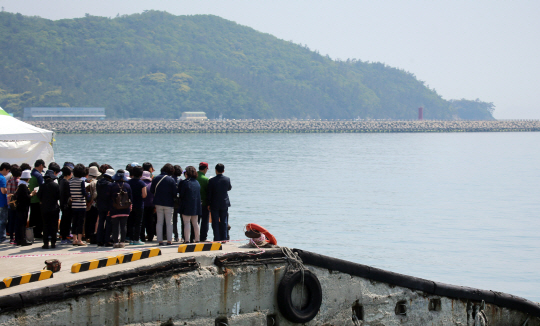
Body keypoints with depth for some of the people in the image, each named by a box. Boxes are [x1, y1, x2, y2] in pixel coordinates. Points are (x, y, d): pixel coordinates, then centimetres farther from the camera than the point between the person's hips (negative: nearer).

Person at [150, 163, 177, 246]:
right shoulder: (171, 180, -12)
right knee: (169, 223, 4)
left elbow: (151, 191, 6)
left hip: (158, 203, 3)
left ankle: (160, 241, 5)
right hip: (168, 203, -3)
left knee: (159, 222, 8)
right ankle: (169, 241, 2)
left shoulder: (155, 179, 0)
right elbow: (175, 193, -10)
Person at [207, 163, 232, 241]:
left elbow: (209, 193, -8)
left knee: (215, 222, 3)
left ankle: (217, 238, 1)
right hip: (224, 204, 2)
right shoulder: (227, 179, -6)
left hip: (214, 205, -2)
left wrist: (209, 204, 1)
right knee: (224, 222, 9)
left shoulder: (212, 180, -13)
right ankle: (223, 238, 9)